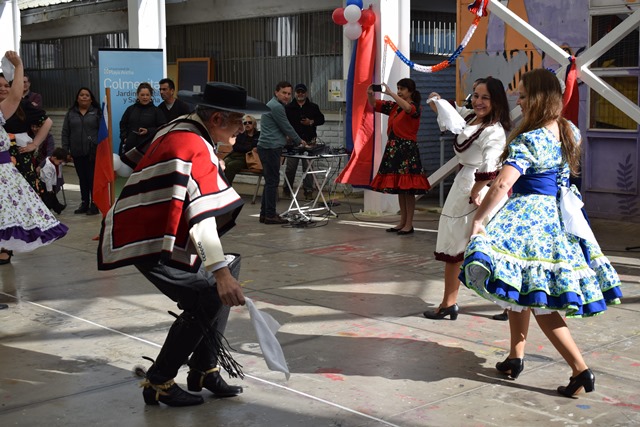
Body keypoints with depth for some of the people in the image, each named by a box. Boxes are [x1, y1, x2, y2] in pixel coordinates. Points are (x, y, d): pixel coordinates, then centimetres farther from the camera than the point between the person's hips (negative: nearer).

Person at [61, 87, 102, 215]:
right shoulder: (71, 113, 11)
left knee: (93, 178, -4)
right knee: (82, 179, 10)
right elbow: (65, 133, 10)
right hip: (77, 152, 3)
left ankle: (94, 204, 3)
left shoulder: (97, 112, 3)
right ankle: (84, 203, 18)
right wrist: (65, 150, 3)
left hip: (93, 152, -3)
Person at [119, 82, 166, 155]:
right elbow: (123, 125, 22)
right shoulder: (130, 109, 15)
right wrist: (124, 137, 7)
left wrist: (148, 131, -12)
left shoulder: (156, 111, 5)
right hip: (130, 146, 3)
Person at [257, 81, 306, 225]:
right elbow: (286, 127, -8)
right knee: (272, 181, -8)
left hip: (267, 148, 10)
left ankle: (265, 213, 16)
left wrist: (296, 141, 28)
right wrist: (299, 141, 6)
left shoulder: (273, 105, 21)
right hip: (271, 148, -10)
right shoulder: (276, 106, -12)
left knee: (270, 181, 13)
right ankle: (270, 215, -6)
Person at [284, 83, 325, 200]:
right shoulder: (289, 107, 6)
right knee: (290, 167, 5)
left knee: (308, 167, -1)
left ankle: (308, 190, 5)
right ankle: (287, 189, 20)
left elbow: (321, 119, 11)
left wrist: (311, 122, -6)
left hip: (309, 141, 0)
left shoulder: (313, 107, 9)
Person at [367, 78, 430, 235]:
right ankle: (402, 222, 20)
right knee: (399, 188, 12)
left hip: (407, 151, -7)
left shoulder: (415, 108, -7)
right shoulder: (394, 106, 12)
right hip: (393, 150, 7)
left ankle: (409, 224, 0)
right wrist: (370, 94, -7)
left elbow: (407, 108, -31)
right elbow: (374, 105, 14)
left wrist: (390, 93, -30)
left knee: (408, 189, -5)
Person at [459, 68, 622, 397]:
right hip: (560, 218, 8)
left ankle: (581, 370, -7)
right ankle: (515, 358, 28)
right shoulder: (570, 132, 4)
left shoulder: (528, 141, -20)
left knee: (538, 301, -4)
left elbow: (502, 185, -28)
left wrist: (478, 219, -22)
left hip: (528, 218, -8)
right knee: (523, 291, 20)